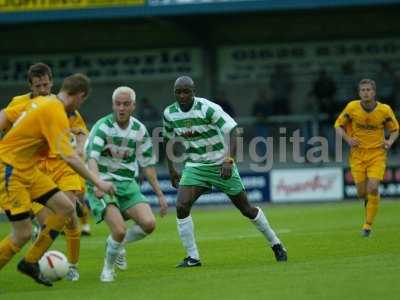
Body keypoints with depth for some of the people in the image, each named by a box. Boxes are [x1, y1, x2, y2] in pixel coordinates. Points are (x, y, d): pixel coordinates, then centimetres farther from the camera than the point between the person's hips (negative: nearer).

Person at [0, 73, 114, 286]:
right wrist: (98, 182, -19)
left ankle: (30, 262, 13)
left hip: (27, 169, 9)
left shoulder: (40, 101, 7)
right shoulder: (56, 114, -20)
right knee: (23, 234, -10)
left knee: (65, 208, 4)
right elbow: (69, 157, -25)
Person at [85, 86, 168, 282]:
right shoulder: (103, 126, -13)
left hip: (127, 185, 5)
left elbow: (147, 164, 13)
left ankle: (117, 244, 16)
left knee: (148, 223, -15)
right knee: (119, 230, -23)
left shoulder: (140, 130, 4)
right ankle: (108, 268, 6)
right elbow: (92, 157, -26)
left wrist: (160, 195, 11)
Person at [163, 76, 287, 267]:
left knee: (246, 208, 5)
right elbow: (168, 139, 14)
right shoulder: (169, 113, -4)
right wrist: (171, 169, 12)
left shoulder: (207, 108, -20)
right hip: (194, 167, 4)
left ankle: (276, 245, 25)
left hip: (221, 165, -4)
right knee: (181, 206, -18)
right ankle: (192, 257, -8)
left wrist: (229, 160, -35)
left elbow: (232, 131, -24)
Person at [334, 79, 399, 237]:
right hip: (357, 154, 1)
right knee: (362, 193, -2)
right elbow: (338, 125, 5)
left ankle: (368, 224, 0)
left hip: (377, 154, -1)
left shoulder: (385, 110, -7)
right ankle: (368, 199, 37)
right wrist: (348, 139, -12)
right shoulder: (352, 107, -8)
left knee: (373, 189, -16)